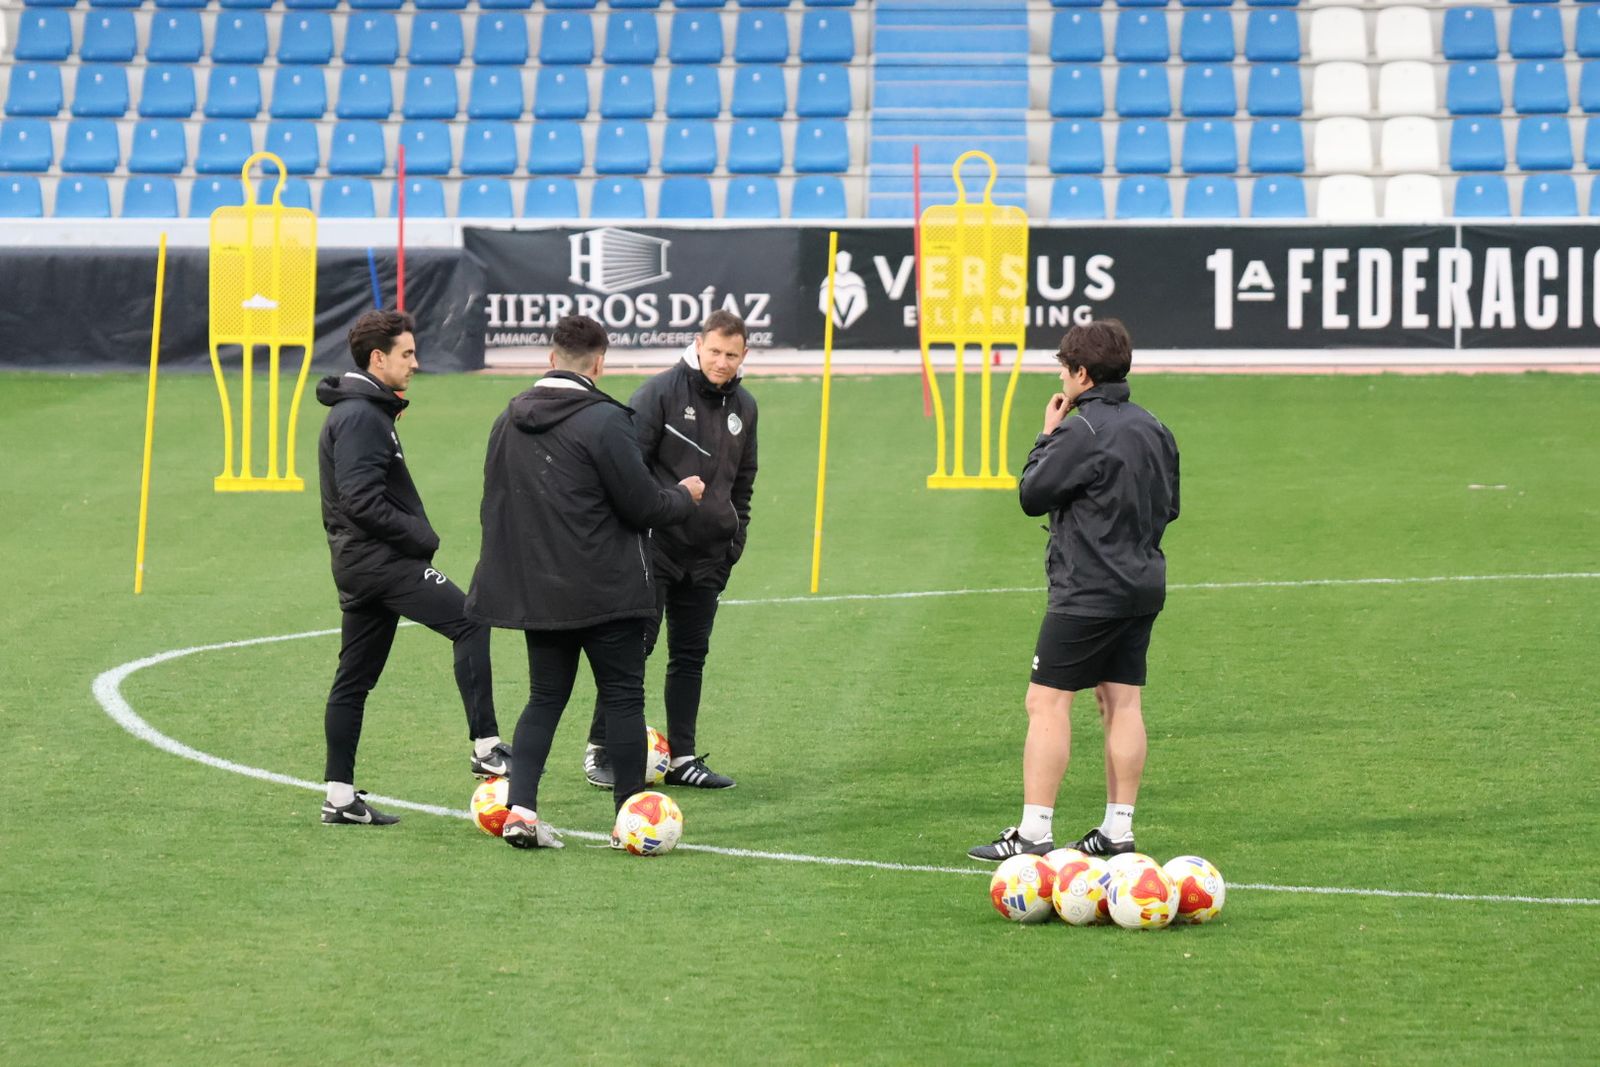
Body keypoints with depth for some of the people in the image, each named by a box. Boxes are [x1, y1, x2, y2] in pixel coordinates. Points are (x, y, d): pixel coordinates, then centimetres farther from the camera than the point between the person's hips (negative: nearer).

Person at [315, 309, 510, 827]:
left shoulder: (367, 411, 19)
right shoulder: (360, 416, -14)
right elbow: (362, 501, -23)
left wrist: (416, 536, 14)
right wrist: (421, 536, -15)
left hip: (361, 564, 11)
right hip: (379, 558, -11)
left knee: (354, 679, 10)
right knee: (469, 621, -16)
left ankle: (340, 797, 12)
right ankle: (486, 747, -21)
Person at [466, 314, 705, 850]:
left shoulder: (508, 420, 7)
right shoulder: (604, 421, -16)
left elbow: (495, 504, 17)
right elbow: (644, 506, -13)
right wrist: (685, 495, 7)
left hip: (537, 590, 6)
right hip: (605, 592, -6)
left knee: (545, 698, 13)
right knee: (623, 697, 5)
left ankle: (520, 809, -1)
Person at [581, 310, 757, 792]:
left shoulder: (743, 407, 11)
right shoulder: (660, 392, -9)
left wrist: (736, 535, 16)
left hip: (708, 554, 6)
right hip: (654, 547, -6)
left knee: (691, 653, 8)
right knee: (635, 642, -8)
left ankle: (682, 757, 13)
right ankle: (600, 749, 1)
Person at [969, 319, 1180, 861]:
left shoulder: (1082, 433, -16)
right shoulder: (1154, 429, 10)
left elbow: (1031, 495, -9)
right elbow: (1169, 506, 17)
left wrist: (1047, 435, 2)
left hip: (1087, 590, -8)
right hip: (1143, 586, 8)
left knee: (1047, 701, -5)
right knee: (1121, 699, 10)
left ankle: (1034, 832, -9)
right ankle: (1118, 828, 10)